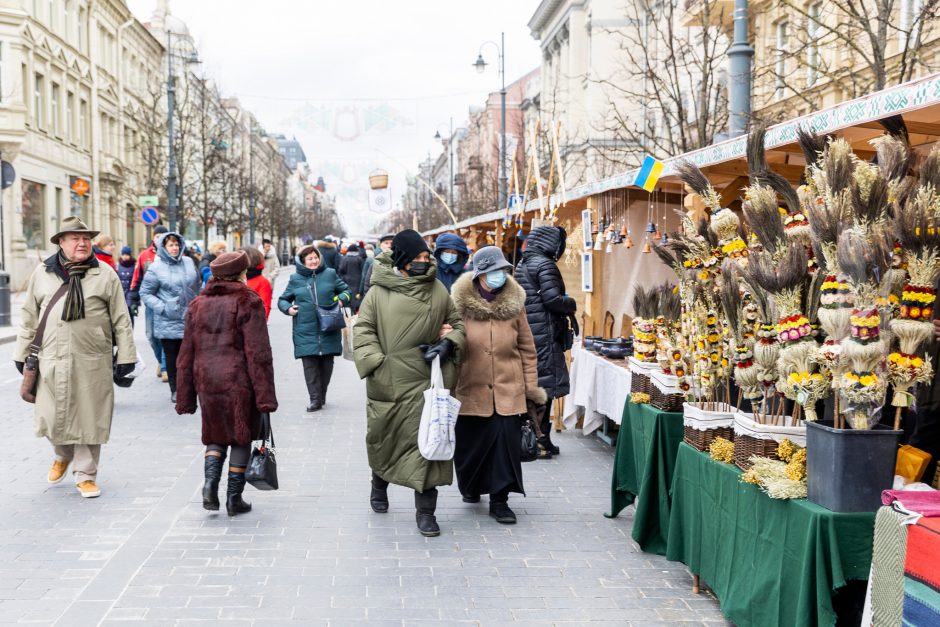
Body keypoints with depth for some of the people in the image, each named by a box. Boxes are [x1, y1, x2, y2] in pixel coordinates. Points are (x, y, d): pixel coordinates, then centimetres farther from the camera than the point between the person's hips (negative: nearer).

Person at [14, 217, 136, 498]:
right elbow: (29, 318, 15)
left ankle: (85, 475, 17)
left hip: (93, 362, -1)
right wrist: (22, 354, 14)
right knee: (51, 418, 7)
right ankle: (62, 456, 39)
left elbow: (121, 320, 3)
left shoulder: (105, 275, 3)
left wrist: (125, 357, 0)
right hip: (52, 360, 2)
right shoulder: (42, 274, 8)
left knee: (89, 419, 3)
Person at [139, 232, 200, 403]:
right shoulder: (156, 268, -8)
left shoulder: (188, 262, 5)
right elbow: (145, 293, -4)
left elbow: (197, 287, 17)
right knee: (172, 356, 5)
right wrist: (162, 307, -13)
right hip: (168, 323, -3)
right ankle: (175, 390, 16)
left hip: (190, 319, 4)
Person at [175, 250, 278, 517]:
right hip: (239, 382, -4)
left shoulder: (198, 304, 10)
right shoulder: (248, 302, -5)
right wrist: (265, 395, -10)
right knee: (241, 437, 9)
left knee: (216, 435, 18)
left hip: (207, 382, 4)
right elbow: (258, 353, -11)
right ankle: (234, 498, 11)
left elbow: (186, 354, 10)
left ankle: (210, 481, -5)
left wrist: (185, 397, 14)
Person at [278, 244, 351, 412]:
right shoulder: (295, 279, 9)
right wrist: (288, 308, -2)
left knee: (326, 363, 7)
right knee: (310, 365, -6)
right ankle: (315, 399, -2)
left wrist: (341, 299, -2)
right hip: (306, 331, 0)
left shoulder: (330, 274, 7)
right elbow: (282, 300, 19)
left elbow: (346, 290, 18)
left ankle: (322, 396, 23)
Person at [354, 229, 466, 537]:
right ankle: (379, 483, 45)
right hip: (387, 382, -1)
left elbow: (457, 323, 15)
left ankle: (425, 509, 4)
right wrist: (374, 362, -12)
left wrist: (449, 342, -5)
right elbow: (364, 330, -1)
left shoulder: (438, 290, 5)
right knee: (383, 437, 15)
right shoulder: (379, 292, -2)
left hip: (425, 381, 1)